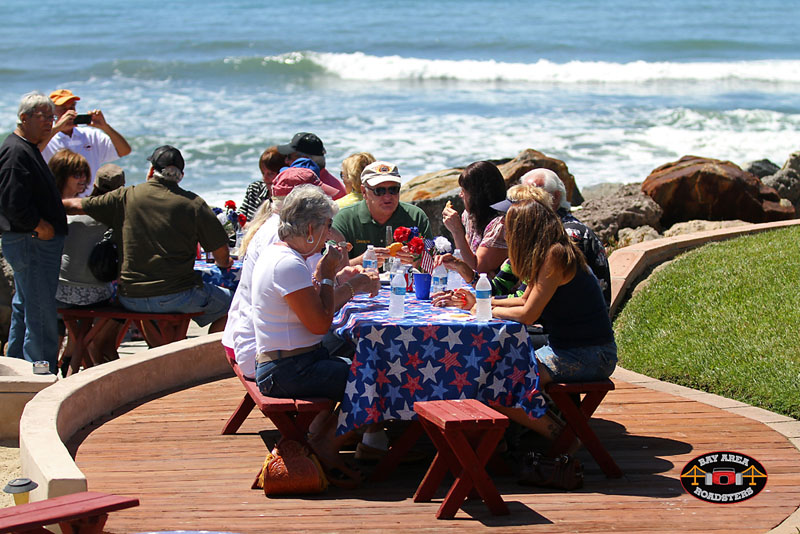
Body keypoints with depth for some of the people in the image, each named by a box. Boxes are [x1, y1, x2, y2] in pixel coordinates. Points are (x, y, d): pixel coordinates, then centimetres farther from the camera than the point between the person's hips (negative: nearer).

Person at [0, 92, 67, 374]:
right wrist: (41, 227, -16)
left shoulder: (29, 149, 18)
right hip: (32, 244, -11)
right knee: (41, 313, -8)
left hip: (35, 242, 11)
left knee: (24, 309, 18)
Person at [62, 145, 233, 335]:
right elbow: (220, 249, -1)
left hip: (131, 300, 3)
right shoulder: (193, 203, -5)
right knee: (229, 303, 17)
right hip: (177, 296, -3)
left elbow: (76, 206, 4)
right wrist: (223, 263, 23)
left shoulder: (126, 198, 0)